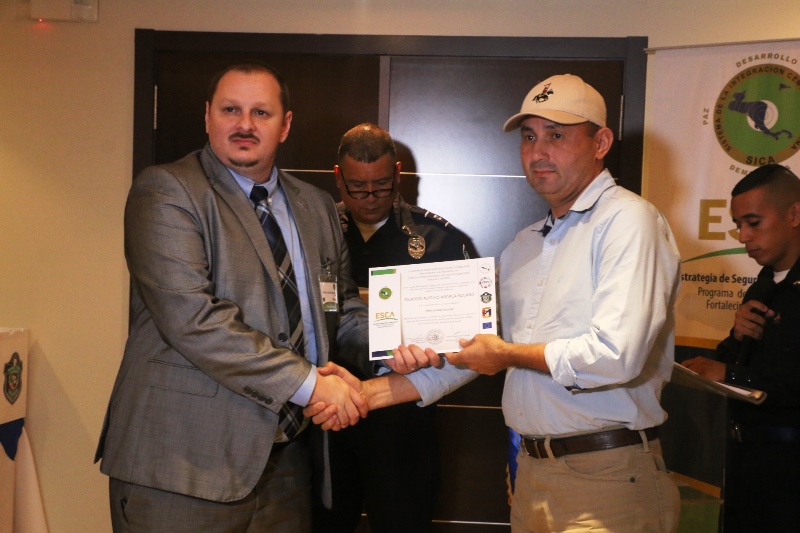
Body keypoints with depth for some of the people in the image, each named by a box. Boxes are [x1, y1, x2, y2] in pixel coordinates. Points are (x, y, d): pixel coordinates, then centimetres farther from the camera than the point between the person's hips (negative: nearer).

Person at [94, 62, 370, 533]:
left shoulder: (318, 207, 14)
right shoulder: (165, 190, -7)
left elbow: (343, 310, 18)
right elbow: (191, 317, -19)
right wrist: (307, 382, -18)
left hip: (286, 455, 6)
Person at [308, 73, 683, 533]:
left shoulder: (627, 221, -12)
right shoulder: (523, 247, 14)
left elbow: (617, 355, -24)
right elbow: (473, 354, 16)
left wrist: (509, 353, -9)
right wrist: (366, 393, 8)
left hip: (609, 479, -7)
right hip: (533, 472, 7)